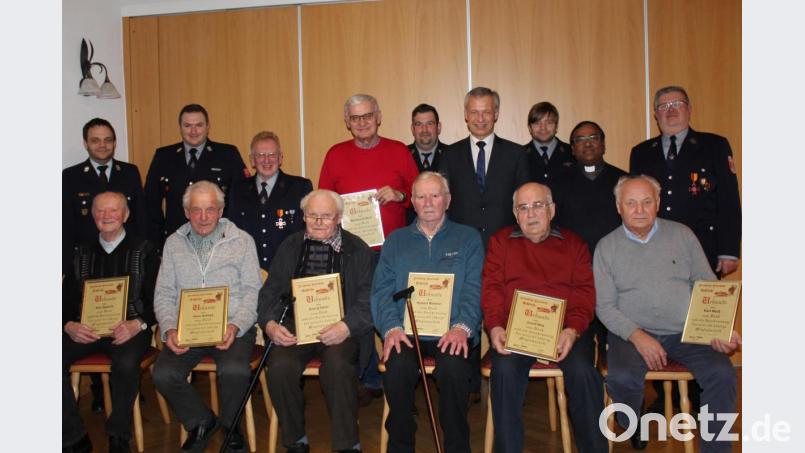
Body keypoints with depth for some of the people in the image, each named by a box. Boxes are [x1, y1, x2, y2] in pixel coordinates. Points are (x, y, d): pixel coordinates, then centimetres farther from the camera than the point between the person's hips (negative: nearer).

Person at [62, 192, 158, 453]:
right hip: (86, 330, 4)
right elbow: (66, 299, 14)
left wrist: (137, 324, -18)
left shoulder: (144, 251, 7)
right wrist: (69, 326, -8)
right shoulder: (82, 254, 19)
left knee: (126, 363, -35)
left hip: (129, 329, -4)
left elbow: (157, 300, 1)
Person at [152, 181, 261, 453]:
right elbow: (163, 294, 10)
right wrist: (169, 329, -8)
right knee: (163, 374, -22)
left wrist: (236, 326, -16)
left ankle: (230, 423, 5)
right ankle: (201, 422, 7)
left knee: (235, 371, -29)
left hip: (232, 328, -2)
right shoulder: (174, 243, 12)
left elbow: (252, 291, 0)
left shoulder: (242, 241, 4)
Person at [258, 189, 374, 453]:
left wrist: (347, 327, -20)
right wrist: (270, 324, -6)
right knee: (279, 368, -26)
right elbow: (270, 292, 14)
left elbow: (367, 300, -2)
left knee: (337, 367, -32)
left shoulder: (358, 250, 6)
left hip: (340, 329, -2)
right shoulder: (290, 247, 16)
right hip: (294, 325, 3)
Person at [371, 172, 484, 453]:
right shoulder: (395, 241, 18)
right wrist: (391, 327, -11)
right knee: (397, 368, -30)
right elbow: (382, 290, 8)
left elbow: (474, 289, 2)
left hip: (451, 333, -1)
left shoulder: (468, 238, 14)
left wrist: (462, 327, -16)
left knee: (454, 368, -32)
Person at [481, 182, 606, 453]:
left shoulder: (573, 244, 17)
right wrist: (494, 327, -12)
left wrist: (573, 330, -13)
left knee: (583, 372, -26)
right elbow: (491, 287, 6)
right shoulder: (500, 241, 17)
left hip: (564, 328, 1)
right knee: (505, 370, -28)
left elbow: (584, 291, 5)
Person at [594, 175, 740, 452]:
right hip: (632, 333, -1)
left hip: (687, 331, 2)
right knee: (622, 378, -29)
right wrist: (637, 336, -16)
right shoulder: (606, 247, 4)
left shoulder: (682, 235, 9)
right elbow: (604, 306, 0)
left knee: (722, 374, -24)